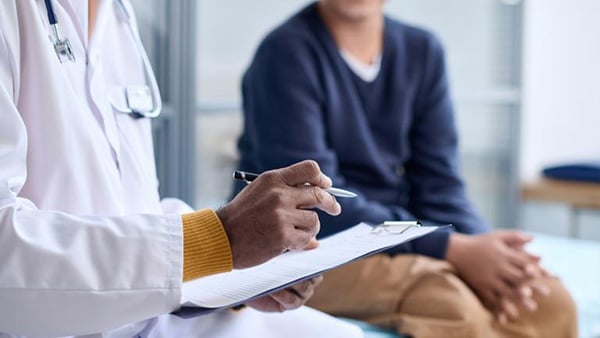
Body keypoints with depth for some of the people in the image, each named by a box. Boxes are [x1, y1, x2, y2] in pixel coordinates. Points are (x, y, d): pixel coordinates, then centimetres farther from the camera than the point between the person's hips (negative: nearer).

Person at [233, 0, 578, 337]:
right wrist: (453, 249, -23)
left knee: (552, 301, -15)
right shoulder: (286, 52, -12)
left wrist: (481, 249, -19)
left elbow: (438, 185, 2)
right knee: (451, 304, -32)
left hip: (399, 240, 6)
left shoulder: (423, 50, 6)